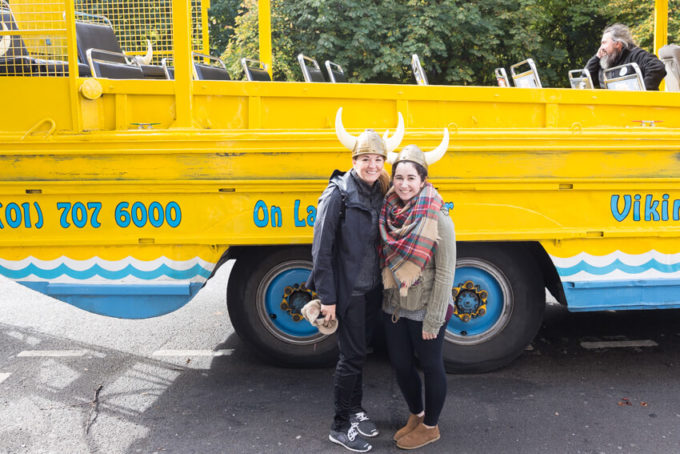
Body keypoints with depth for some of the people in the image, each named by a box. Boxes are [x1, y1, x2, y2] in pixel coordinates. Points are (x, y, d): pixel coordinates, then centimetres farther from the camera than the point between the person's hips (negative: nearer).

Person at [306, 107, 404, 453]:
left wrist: (386, 281, 4)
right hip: (347, 291, -6)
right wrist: (327, 297, -16)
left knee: (360, 351, 18)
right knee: (351, 356, 1)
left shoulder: (380, 193, 4)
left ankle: (355, 411, 35)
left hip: (373, 289, 6)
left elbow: (383, 240, 9)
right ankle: (341, 426, 17)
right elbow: (322, 249, -15)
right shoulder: (338, 194, -15)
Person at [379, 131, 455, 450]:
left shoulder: (438, 220, -18)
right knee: (400, 364, 18)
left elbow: (445, 273, -16)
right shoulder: (389, 213, -3)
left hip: (425, 310, -5)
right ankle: (416, 415, 43)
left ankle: (430, 427, 34)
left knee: (430, 365, 13)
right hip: (394, 307, 6)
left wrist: (433, 320, -16)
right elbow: (384, 260, 6)